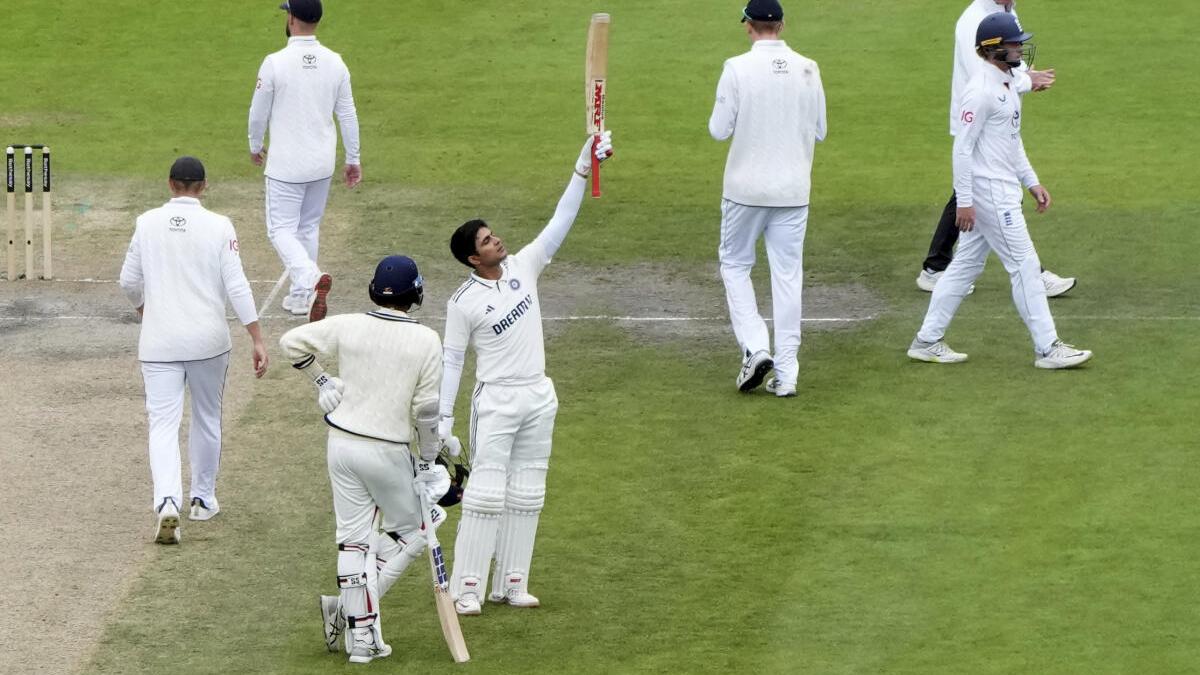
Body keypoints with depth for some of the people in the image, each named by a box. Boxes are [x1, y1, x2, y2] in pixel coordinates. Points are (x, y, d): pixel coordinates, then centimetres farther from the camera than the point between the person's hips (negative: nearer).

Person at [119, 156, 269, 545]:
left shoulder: (148, 223, -1)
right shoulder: (218, 226, -6)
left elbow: (129, 281, 7)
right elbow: (236, 286, -9)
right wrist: (257, 340, -5)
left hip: (159, 342, 0)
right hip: (208, 340, 0)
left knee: (163, 423, -2)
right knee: (207, 419, 19)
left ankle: (167, 502, -23)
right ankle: (203, 499, 30)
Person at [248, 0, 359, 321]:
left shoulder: (275, 63, -16)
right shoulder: (335, 63, -3)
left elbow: (258, 113, -6)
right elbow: (347, 114, 3)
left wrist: (255, 146, 13)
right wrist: (353, 159, 12)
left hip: (286, 165, -5)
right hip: (322, 163, 5)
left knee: (281, 229, 1)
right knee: (309, 227, 19)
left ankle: (310, 277, -25)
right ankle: (301, 296, 24)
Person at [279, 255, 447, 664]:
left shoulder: (349, 327, -2)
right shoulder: (426, 341, -10)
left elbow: (291, 342, 4)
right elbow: (426, 409, -11)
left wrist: (321, 380, 17)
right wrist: (428, 459, 1)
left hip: (341, 444, 3)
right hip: (388, 451, -3)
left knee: (353, 539, 8)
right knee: (410, 531, 15)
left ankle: (361, 634, 5)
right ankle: (347, 608, -1)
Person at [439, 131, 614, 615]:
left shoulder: (523, 267, 2)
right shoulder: (464, 302, -11)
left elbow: (560, 223, -1)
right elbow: (451, 360, -5)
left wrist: (583, 171, -11)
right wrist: (443, 416, -8)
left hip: (539, 397, 6)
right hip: (496, 401, -6)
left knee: (527, 495, 9)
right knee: (487, 494, -8)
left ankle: (511, 584, 17)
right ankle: (466, 587, -4)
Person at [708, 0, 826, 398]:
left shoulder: (737, 68, -11)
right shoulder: (807, 70, -1)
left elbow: (719, 130, -9)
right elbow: (819, 131, 6)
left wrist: (719, 117, 12)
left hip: (746, 187, -3)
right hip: (792, 189, 3)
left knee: (735, 264, 15)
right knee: (788, 275, 8)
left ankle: (755, 348, -3)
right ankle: (785, 374, 7)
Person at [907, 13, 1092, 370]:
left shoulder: (1007, 83, 12)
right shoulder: (981, 90, -19)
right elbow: (962, 147, -19)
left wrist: (1031, 181, 20)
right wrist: (964, 201, -20)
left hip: (1003, 189, 10)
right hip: (988, 192, -10)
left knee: (967, 264, 13)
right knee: (1025, 265, -6)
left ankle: (927, 341, 18)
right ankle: (1047, 348, -1)